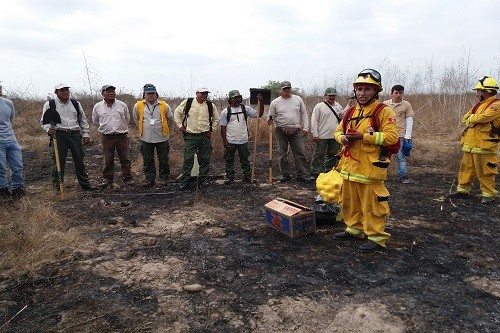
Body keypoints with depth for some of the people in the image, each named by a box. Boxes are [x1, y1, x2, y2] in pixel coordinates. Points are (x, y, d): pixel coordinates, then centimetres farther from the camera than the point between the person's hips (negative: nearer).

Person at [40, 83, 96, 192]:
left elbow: (83, 120, 18)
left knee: (79, 160, 6)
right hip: (59, 135, -3)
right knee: (58, 161, 0)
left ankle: (84, 184, 15)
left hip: (75, 134, 3)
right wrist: (48, 129, -14)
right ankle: (57, 185, 14)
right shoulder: (50, 104, 4)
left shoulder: (76, 104, 14)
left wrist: (86, 134, 11)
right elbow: (44, 121, 6)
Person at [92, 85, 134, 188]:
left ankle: (127, 178, 13)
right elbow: (95, 121, 17)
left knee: (125, 158, 3)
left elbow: (127, 118, 17)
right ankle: (107, 178, 16)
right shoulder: (97, 107, 2)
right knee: (108, 160, 4)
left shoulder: (122, 105, 2)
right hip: (106, 137, 0)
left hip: (122, 136, 0)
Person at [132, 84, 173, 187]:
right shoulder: (138, 106, 0)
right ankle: (149, 179, 19)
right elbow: (136, 119, 17)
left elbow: (170, 119, 12)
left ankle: (164, 178, 20)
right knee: (147, 160, 8)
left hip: (162, 138, -1)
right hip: (146, 139, 1)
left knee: (163, 159, 7)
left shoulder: (164, 105, -1)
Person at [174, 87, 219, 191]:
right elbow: (177, 113, 7)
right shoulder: (187, 103, -3)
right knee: (188, 159, -2)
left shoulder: (211, 106, 4)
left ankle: (203, 180, 21)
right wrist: (180, 126, 3)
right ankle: (184, 181, 8)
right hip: (190, 136, -2)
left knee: (205, 159, 7)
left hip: (205, 137, 2)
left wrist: (211, 129, 8)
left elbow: (216, 119, 17)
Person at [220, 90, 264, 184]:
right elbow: (223, 127, -1)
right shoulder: (225, 111, -1)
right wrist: (224, 140, -7)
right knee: (229, 161, 7)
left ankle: (247, 177, 19)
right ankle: (229, 178, 17)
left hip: (243, 141, 1)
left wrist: (261, 102, -10)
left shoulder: (246, 109, 4)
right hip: (230, 141, -1)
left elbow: (259, 114, 0)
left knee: (245, 160, 10)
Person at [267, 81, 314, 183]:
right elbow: (270, 116, 8)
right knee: (282, 154, 5)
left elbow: (304, 114, 9)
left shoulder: (298, 99, 8)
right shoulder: (275, 102, 4)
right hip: (281, 131, 0)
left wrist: (305, 127, 1)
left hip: (296, 131, 1)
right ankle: (285, 175, 17)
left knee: (300, 153, -1)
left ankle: (303, 175, 6)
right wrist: (270, 120, -16)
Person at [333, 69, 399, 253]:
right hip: (349, 167, 7)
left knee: (371, 204, -1)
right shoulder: (351, 112, 13)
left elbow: (391, 136, -17)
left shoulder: (384, 111, -8)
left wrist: (363, 136, -22)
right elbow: (338, 131, 21)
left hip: (370, 167, -7)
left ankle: (377, 237, 12)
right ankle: (354, 229, 35)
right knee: (350, 201, 18)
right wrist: (343, 138, -3)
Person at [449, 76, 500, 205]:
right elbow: (466, 118, 12)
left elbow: (482, 118, -24)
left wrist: (471, 119, -4)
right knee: (466, 168, 14)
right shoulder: (479, 105, 19)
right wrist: (475, 118, -10)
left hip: (484, 146, -8)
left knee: (485, 172, -2)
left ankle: (489, 194, 8)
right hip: (470, 145, 9)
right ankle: (463, 189, 23)